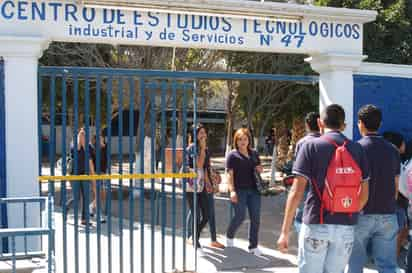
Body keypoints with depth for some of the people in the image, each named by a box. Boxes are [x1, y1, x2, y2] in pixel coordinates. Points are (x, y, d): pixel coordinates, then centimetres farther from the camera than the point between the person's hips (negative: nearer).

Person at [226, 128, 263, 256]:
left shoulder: (254, 153, 14)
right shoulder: (232, 155, -1)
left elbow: (259, 168, 27)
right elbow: (230, 174, -8)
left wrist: (260, 169, 2)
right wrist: (232, 190, -19)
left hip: (253, 189, 5)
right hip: (239, 190, -5)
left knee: (255, 218, 2)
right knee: (240, 216, -6)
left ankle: (253, 246, 13)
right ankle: (229, 236, 23)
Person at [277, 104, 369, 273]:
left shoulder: (311, 146, -5)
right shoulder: (357, 149, 7)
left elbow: (296, 192, -10)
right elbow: (364, 195, 9)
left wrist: (285, 232, -6)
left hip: (316, 224, -3)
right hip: (346, 227, 4)